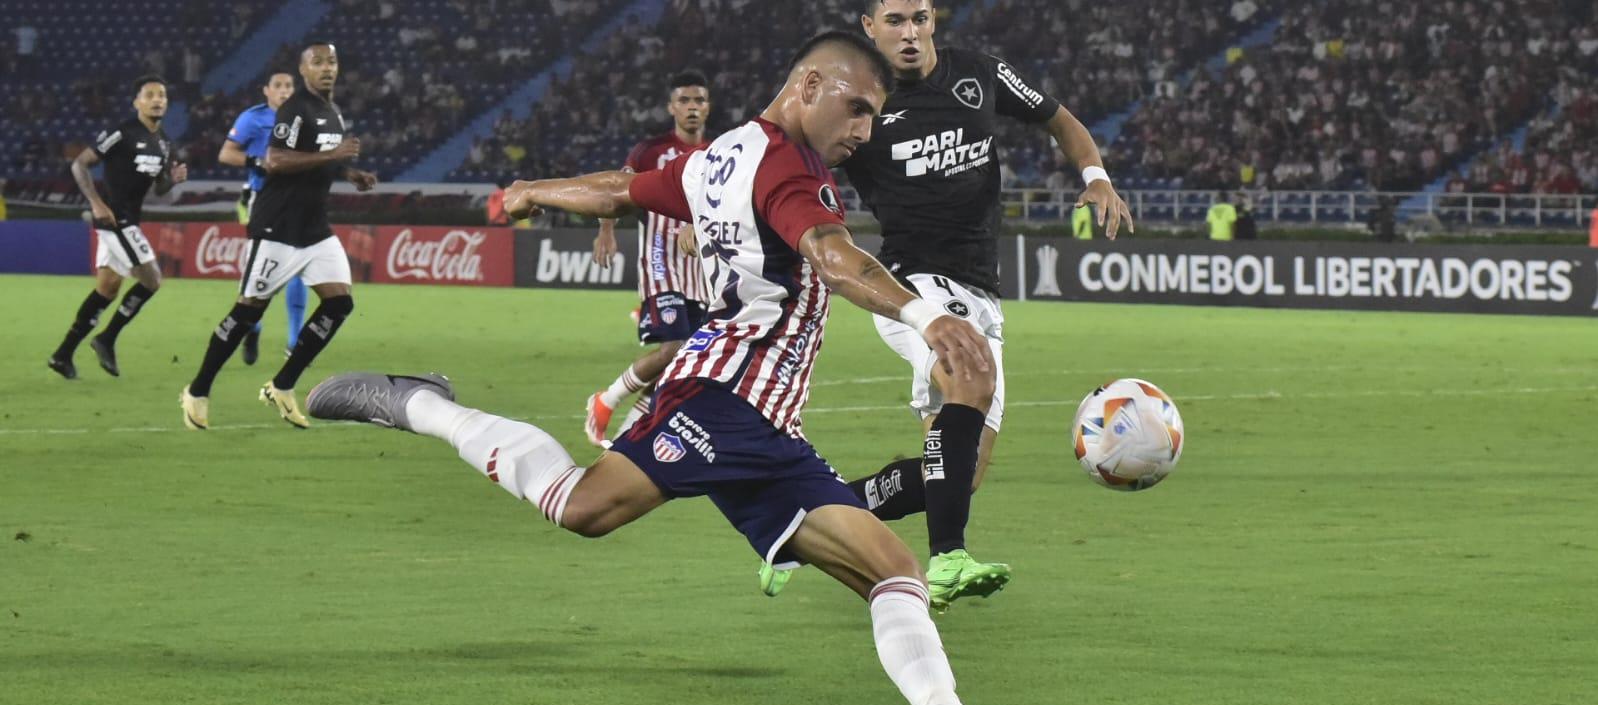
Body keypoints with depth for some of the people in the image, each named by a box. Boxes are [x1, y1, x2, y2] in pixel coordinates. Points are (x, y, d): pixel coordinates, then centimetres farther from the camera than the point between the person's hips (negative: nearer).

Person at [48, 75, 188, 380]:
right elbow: (80, 164, -13)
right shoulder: (123, 133, -15)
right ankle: (106, 341, -1)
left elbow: (159, 189, 20)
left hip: (129, 220, 9)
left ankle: (63, 354, 16)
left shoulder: (163, 142, 11)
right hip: (114, 217, -9)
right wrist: (97, 204, -20)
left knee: (108, 287, 11)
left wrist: (174, 178, -3)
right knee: (151, 279, -11)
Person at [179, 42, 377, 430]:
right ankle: (197, 393, 8)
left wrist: (350, 173, 12)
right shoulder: (296, 109, -14)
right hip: (279, 227, -8)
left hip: (316, 230, 8)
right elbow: (275, 161, -25)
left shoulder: (334, 113, 15)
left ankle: (281, 388, 5)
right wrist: (331, 154, -27)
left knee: (339, 302, -3)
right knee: (250, 308, -4)